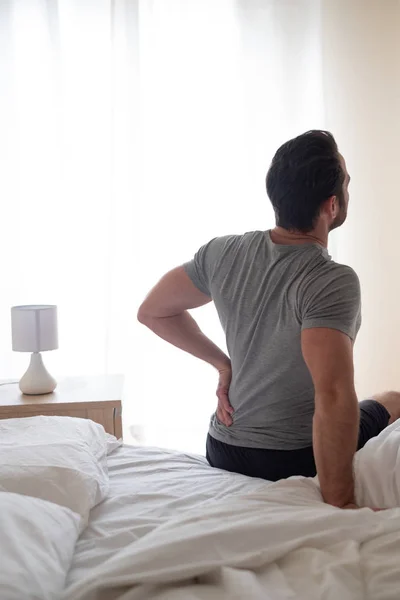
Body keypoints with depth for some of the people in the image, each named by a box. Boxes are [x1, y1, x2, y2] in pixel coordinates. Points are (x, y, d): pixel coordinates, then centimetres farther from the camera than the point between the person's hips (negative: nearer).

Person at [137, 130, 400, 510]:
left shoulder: (223, 253, -10)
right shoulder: (332, 284, -28)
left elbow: (152, 312, 2)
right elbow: (333, 396, -38)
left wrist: (223, 363, 3)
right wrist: (339, 504, -31)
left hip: (222, 449, 6)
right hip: (295, 461, -5)